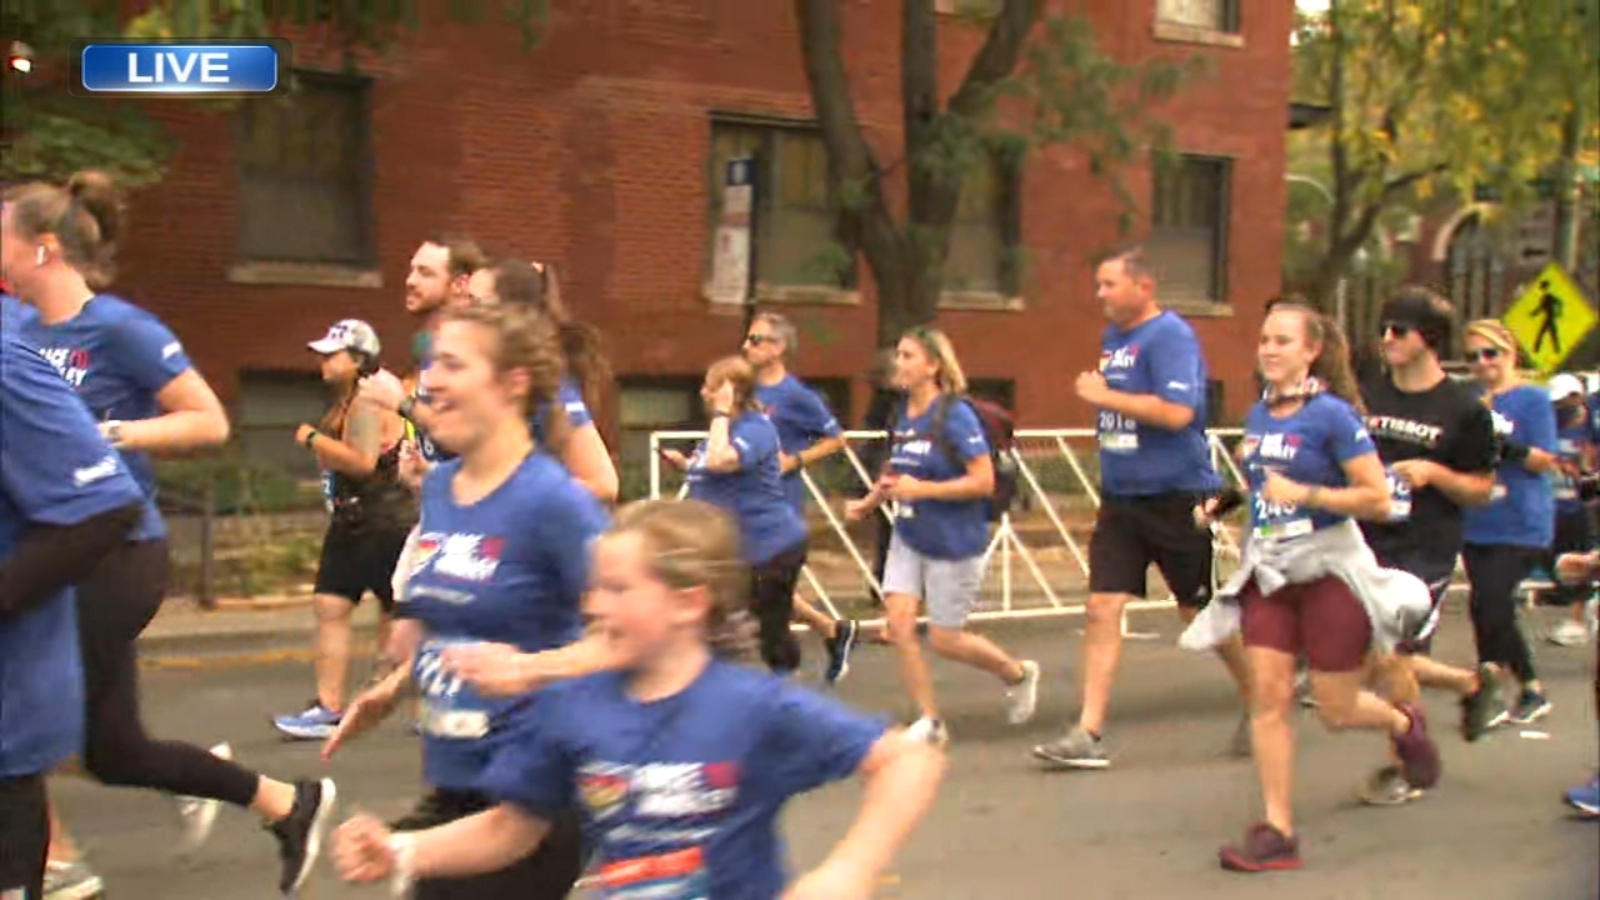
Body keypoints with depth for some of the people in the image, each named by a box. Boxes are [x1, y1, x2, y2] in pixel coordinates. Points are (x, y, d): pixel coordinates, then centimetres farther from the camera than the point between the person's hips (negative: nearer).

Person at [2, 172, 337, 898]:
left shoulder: (120, 329, -14)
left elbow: (210, 423, -14)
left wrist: (114, 435, -22)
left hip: (117, 558, -8)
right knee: (110, 750, 11)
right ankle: (288, 804, 30)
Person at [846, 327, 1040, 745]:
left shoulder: (955, 415, -17)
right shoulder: (902, 415, 3)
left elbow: (983, 481, -20)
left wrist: (921, 489, -24)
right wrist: (869, 502, 6)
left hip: (954, 542, -6)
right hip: (908, 537, 6)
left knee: (944, 640, 3)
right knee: (899, 622, -8)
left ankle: (1018, 673, 31)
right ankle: (930, 720, 7)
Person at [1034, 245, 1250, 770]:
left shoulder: (1171, 336, -14)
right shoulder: (1112, 338, 12)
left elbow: (1177, 412, -25)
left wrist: (1104, 395, -19)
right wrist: (1096, 398, 7)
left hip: (1176, 499, -7)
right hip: (1120, 497, 7)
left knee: (1203, 614, 6)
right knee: (1102, 609, -1)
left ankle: (1256, 705, 29)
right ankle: (1088, 733, -1)